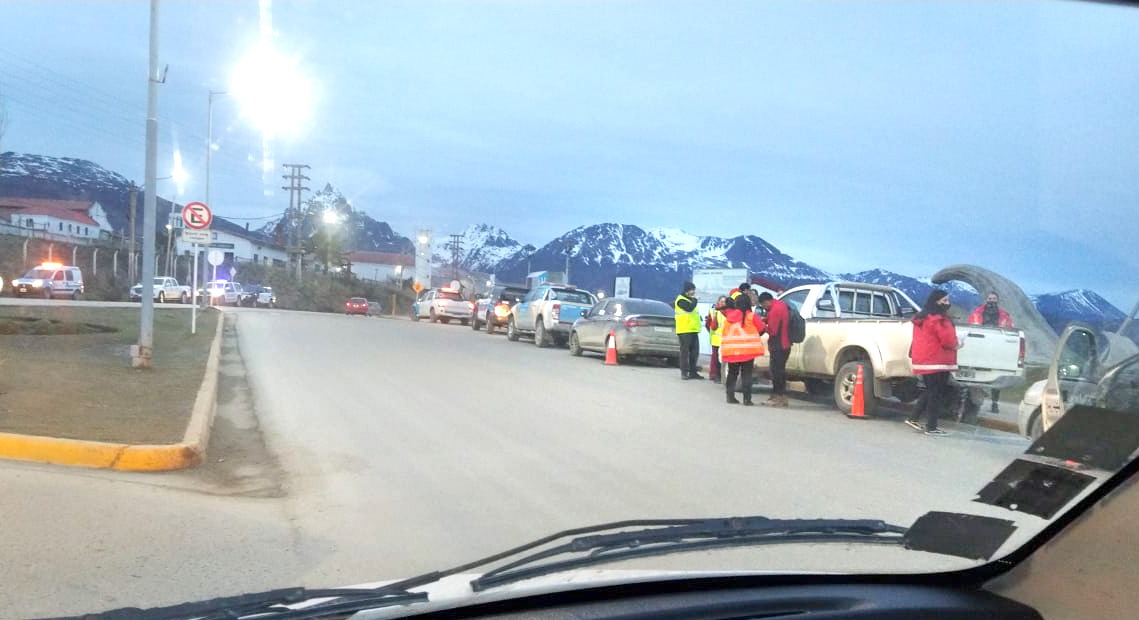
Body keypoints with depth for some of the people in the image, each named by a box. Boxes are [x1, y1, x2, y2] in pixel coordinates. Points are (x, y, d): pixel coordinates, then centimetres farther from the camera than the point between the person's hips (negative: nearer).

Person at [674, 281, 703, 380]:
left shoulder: (690, 299, 22)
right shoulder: (681, 300, -8)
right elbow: (690, 308, -24)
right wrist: (694, 300, -9)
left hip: (693, 330, 9)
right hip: (685, 330, -9)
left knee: (694, 351, 8)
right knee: (685, 351, -7)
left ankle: (692, 372, 13)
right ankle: (684, 372, -5)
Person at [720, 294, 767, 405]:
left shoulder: (729, 315, 4)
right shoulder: (752, 316, -3)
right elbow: (762, 329, 1)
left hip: (731, 351, 3)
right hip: (747, 350, -3)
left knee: (732, 373, 16)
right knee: (746, 375, 1)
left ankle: (730, 397, 15)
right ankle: (747, 399, -3)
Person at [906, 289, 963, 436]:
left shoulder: (921, 318, 14)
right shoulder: (939, 319, -16)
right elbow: (948, 340, -19)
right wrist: (956, 345, 3)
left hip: (923, 361, 9)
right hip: (937, 362, -9)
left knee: (931, 392, 19)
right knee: (937, 394, -3)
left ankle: (913, 418, 18)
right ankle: (931, 427, -1)